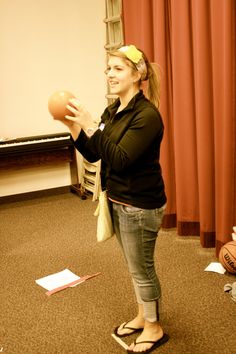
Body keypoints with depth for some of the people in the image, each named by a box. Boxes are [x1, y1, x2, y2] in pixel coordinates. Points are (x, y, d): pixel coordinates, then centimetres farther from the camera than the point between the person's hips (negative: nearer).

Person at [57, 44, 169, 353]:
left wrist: (89, 125, -28)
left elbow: (120, 159, -27)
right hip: (118, 201, 8)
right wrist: (73, 126, -6)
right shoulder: (112, 111, 5)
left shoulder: (147, 115, -20)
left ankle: (154, 329, 29)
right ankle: (142, 316, 41)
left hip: (141, 205, -8)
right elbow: (92, 155, 7)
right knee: (135, 266, 21)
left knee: (142, 269, 7)